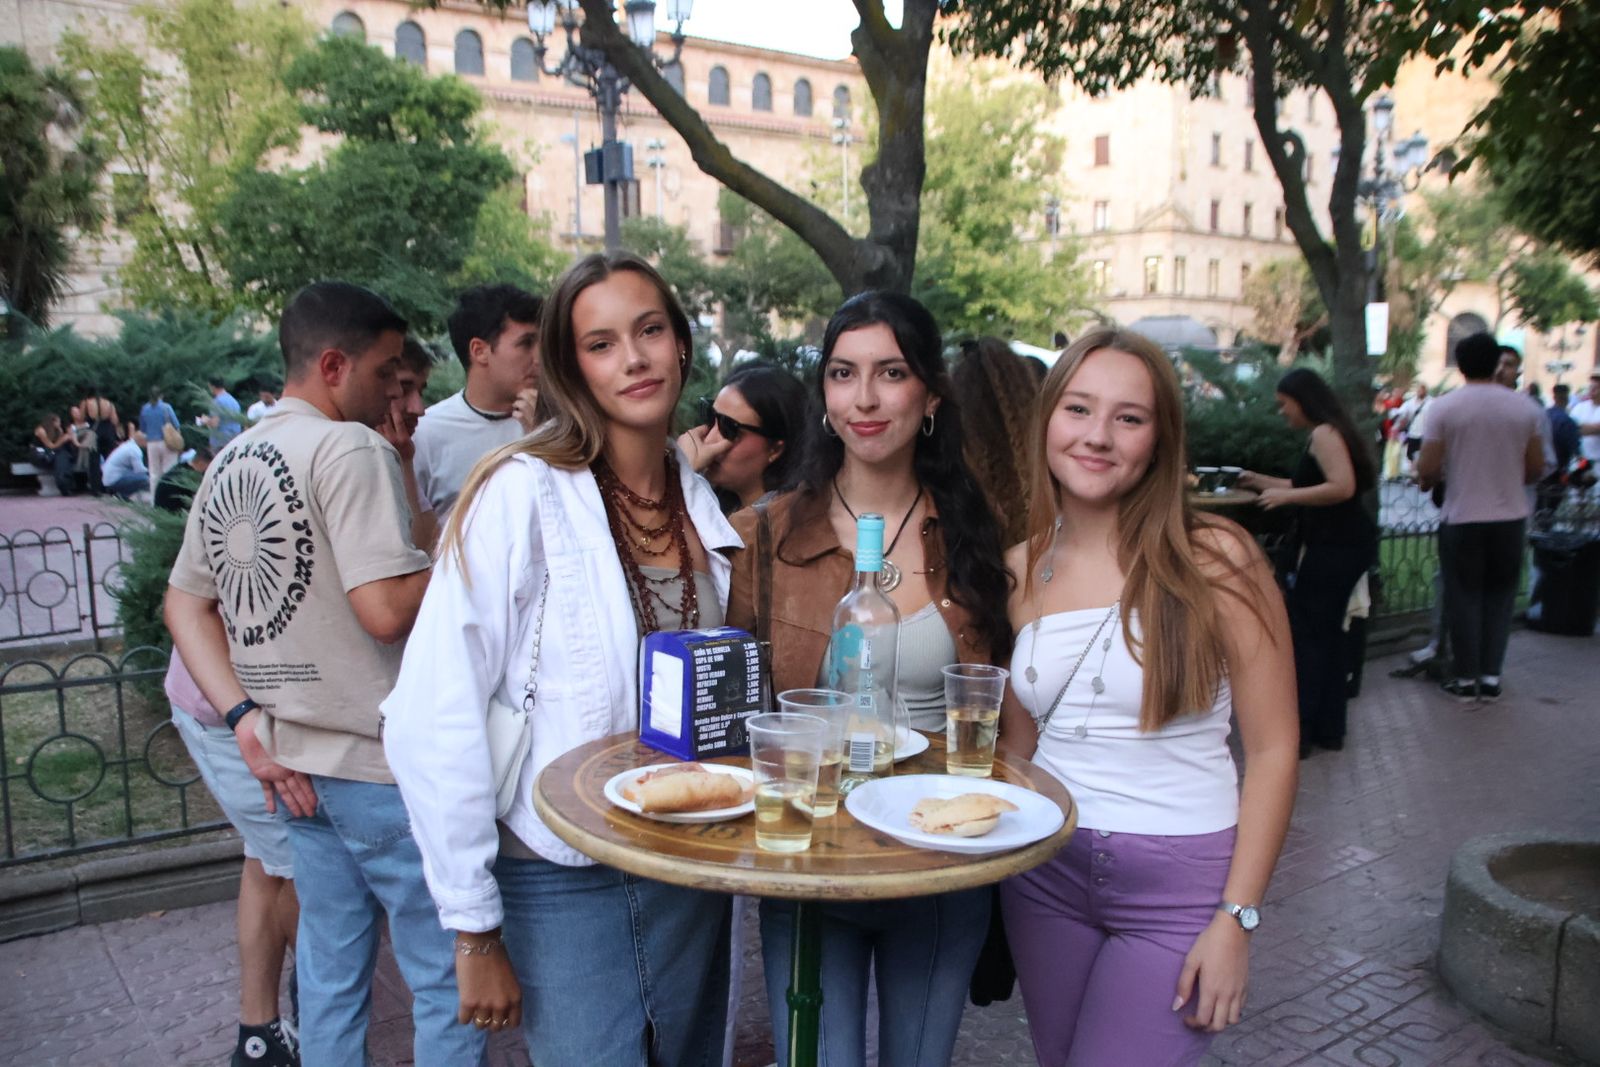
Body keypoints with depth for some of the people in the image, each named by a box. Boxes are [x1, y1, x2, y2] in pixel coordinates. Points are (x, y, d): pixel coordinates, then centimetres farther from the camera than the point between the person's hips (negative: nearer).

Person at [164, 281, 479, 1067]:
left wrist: (245, 717, 5)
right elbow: (387, 608, -24)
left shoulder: (228, 463, 11)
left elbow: (184, 601, 12)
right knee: (448, 977, 5)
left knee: (331, 972, 20)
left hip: (295, 758, 8)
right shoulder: (349, 448, -15)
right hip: (380, 763, -8)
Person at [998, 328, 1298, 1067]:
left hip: (1180, 879, -4)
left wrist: (1237, 918, -13)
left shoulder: (1214, 560, -12)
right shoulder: (1020, 569, 1)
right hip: (1046, 870, 4)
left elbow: (1273, 749, -10)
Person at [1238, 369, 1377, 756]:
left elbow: (1342, 487, -25)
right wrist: (1263, 482, 27)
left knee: (1305, 633, -6)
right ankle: (1329, 729, 22)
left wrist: (1285, 496, -20)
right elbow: (1308, 486, 26)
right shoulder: (1327, 433, 18)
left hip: (1335, 546, -11)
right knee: (1326, 631, 15)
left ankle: (1299, 732, -1)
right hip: (1345, 544, 11)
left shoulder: (1324, 434, -13)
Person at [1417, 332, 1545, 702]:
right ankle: (1491, 677, 16)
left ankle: (1466, 679, 13)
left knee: (1464, 597, 7)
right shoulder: (1524, 407, -1)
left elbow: (1427, 471, -12)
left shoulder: (1444, 407, -10)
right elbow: (1536, 469, 3)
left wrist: (1428, 480, 10)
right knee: (1499, 596, 13)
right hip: (1510, 516, 3)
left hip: (1461, 518, -2)